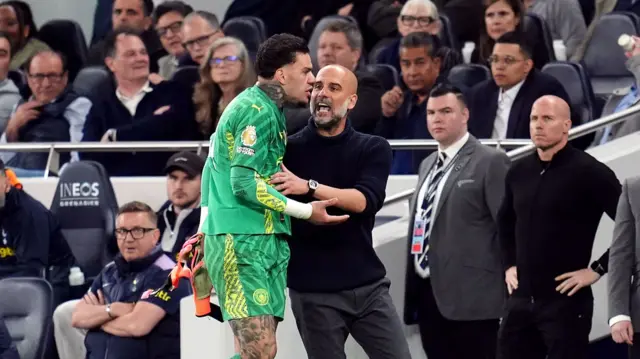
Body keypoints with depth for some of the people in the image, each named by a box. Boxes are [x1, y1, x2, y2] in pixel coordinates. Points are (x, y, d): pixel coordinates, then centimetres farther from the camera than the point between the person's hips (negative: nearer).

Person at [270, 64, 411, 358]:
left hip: (368, 286, 1)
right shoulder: (287, 150, 2)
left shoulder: (374, 149, 5)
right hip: (312, 290, -1)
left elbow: (365, 199, -13)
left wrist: (308, 186, -26)